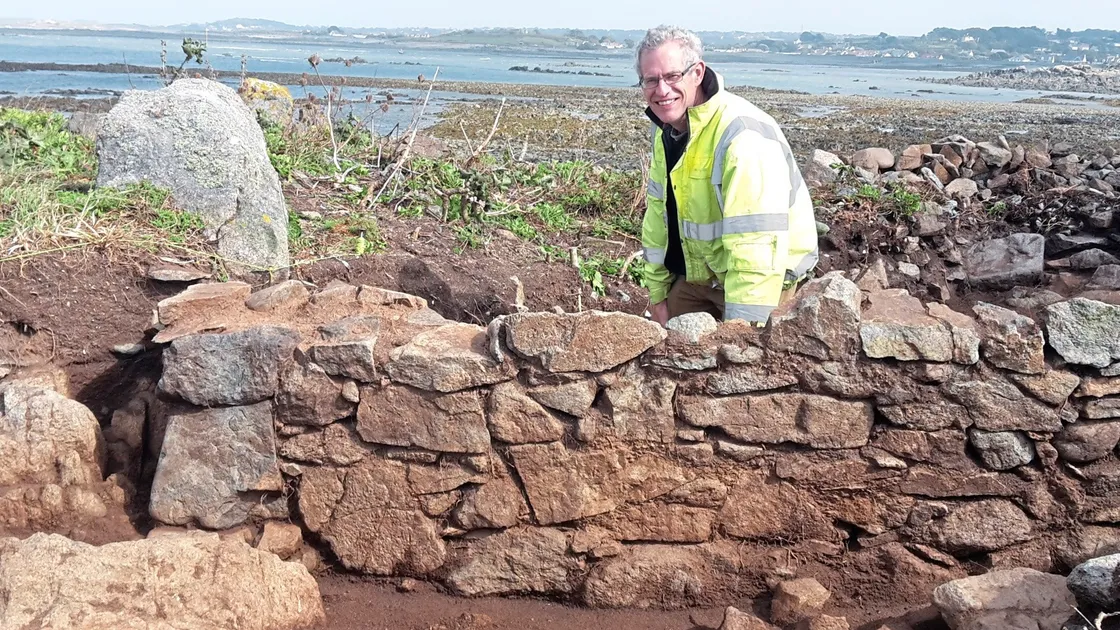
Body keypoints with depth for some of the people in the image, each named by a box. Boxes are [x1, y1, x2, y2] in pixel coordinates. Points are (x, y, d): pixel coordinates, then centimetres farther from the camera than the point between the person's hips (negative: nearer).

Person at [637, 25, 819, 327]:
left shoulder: (743, 135, -30)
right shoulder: (665, 129, -1)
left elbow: (756, 243, -34)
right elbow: (658, 214, 9)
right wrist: (658, 294, 9)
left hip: (759, 278, -8)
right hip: (697, 272, 8)